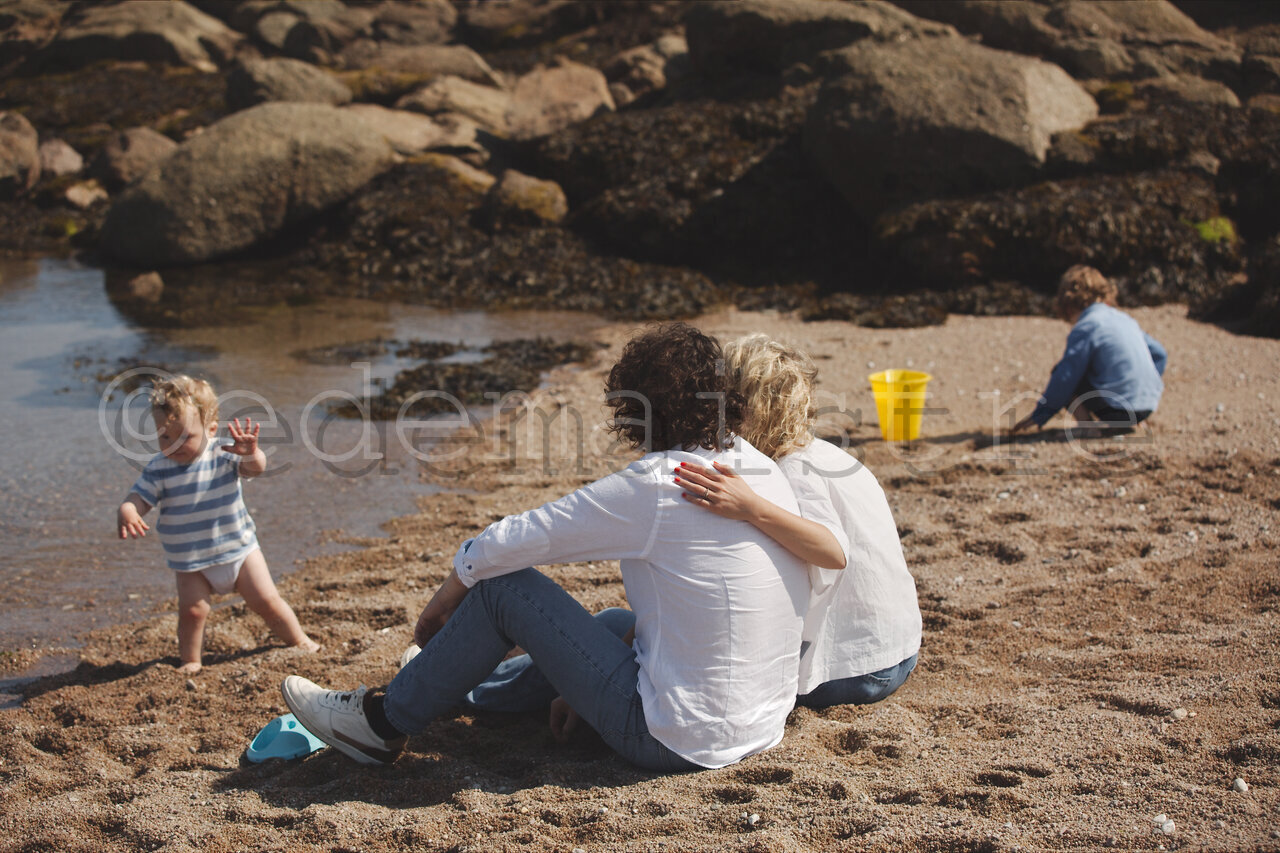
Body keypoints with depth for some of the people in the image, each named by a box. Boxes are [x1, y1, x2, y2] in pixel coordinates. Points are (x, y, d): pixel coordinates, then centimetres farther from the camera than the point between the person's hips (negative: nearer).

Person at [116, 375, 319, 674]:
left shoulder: (223, 455, -12)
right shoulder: (159, 470, -11)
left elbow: (255, 468, -27)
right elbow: (136, 499, -13)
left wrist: (250, 453, -52)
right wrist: (126, 514, -38)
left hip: (239, 548, 0)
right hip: (191, 563, 0)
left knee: (266, 600, 3)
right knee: (192, 609, -15)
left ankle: (300, 640, 22)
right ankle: (189, 660, 6)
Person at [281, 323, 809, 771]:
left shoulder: (652, 488, -17)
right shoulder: (766, 470, 5)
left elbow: (505, 546, -9)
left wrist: (442, 603, 10)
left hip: (679, 742, -8)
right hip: (763, 726, 8)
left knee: (505, 586, -1)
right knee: (615, 622, 31)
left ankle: (384, 724, 14)